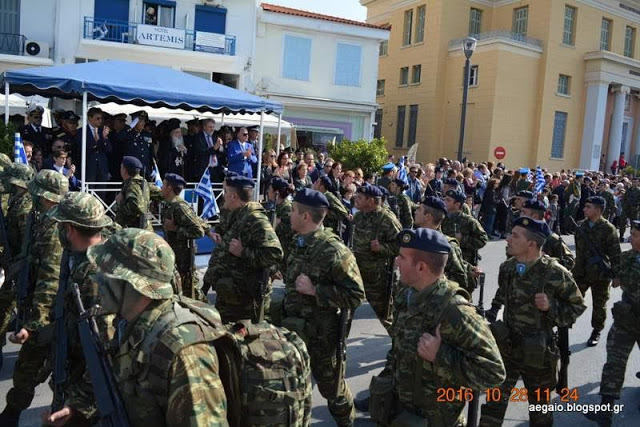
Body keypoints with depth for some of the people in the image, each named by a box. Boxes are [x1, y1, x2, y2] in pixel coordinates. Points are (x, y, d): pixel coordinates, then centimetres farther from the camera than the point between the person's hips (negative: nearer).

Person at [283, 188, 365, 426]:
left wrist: (315, 290, -26)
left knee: (331, 387, 14)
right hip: (293, 328, 7)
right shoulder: (300, 244, 4)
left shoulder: (333, 251, -22)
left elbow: (356, 296, -22)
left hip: (320, 334, -7)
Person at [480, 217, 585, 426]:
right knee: (494, 402, 8)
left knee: (539, 406, 20)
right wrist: (492, 313, 7)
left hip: (538, 354, -3)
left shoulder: (555, 274, -19)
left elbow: (577, 306, -7)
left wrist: (551, 306, -23)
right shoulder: (507, 267, -3)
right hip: (506, 347, 3)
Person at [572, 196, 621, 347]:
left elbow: (615, 254, -10)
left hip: (600, 273, -3)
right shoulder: (581, 225, 0)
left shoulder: (608, 229, -14)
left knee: (599, 305, 12)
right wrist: (577, 268, 10)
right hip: (581, 271, 3)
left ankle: (596, 332, 30)